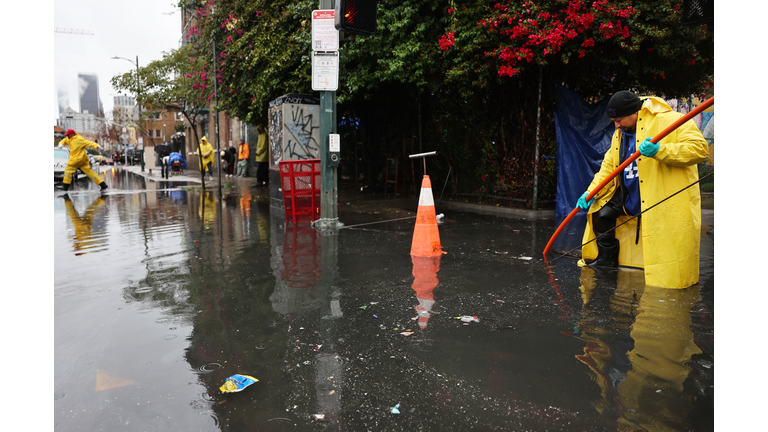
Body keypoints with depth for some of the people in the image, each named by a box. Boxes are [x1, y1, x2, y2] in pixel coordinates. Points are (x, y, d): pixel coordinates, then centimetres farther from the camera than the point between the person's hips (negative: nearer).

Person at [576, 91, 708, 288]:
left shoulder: (670, 121, -15)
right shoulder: (620, 134, 11)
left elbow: (700, 147, -24)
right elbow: (609, 166, 16)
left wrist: (660, 150, -36)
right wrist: (591, 193, 3)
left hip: (668, 205, -8)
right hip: (630, 197, 8)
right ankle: (606, 264, 24)